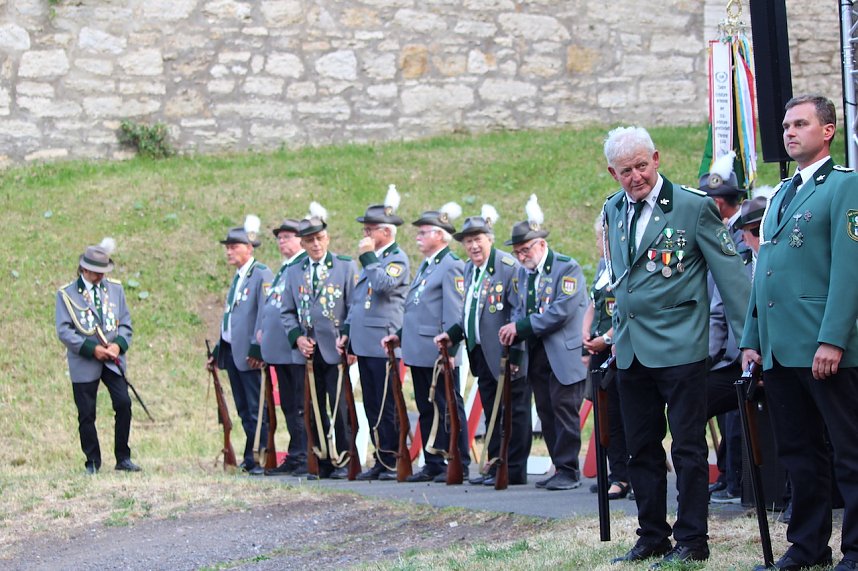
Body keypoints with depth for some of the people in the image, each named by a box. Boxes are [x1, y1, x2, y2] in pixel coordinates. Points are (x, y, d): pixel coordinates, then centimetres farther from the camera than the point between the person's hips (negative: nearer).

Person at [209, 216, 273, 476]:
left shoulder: (262, 274, -9)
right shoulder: (238, 277, 19)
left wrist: (257, 349, -21)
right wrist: (217, 351, 19)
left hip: (249, 353, -9)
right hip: (231, 351, 9)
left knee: (257, 410, -7)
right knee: (244, 410, 10)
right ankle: (251, 458, 14)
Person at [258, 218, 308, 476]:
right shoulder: (283, 269, 21)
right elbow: (269, 303, 25)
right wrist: (261, 329, 12)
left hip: (299, 349, -9)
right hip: (280, 350, 9)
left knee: (303, 407, -7)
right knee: (289, 406, 12)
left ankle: (307, 458, -4)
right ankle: (295, 457, 16)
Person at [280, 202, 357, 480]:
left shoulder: (346, 266, 1)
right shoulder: (294, 272, 13)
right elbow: (287, 312, 14)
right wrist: (297, 337, -2)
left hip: (335, 350, -4)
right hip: (308, 352, 4)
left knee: (339, 407, -5)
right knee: (314, 409, 5)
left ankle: (342, 461, 0)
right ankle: (323, 460, 11)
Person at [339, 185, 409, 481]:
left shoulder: (397, 259, -7)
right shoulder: (371, 260, 21)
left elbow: (384, 285, -26)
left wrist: (368, 257, -16)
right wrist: (346, 331, 19)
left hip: (383, 345, -9)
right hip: (363, 344, 9)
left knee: (386, 407, -7)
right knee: (372, 407, 10)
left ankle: (394, 464, -3)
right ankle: (380, 461, 14)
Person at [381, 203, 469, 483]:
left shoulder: (451, 266, -11)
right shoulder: (425, 266, 19)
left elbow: (453, 313, -17)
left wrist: (448, 350, -21)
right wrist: (400, 335, 14)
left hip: (437, 354, -10)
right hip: (418, 353, 10)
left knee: (449, 408, -4)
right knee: (426, 410, 13)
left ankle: (459, 465, 1)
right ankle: (432, 464, 18)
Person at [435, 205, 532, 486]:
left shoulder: (509, 266, -14)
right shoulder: (470, 269, 13)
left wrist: (514, 353, -20)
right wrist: (453, 334, 8)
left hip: (507, 357, -9)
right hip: (483, 356, 9)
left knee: (514, 412, -1)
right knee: (492, 413, 14)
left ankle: (514, 470, 3)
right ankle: (494, 467, 20)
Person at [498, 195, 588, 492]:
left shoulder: (567, 268, -10)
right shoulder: (524, 272, 14)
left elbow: (562, 311, -19)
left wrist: (522, 327, -19)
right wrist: (513, 328, -6)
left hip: (565, 355, -8)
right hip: (537, 356, 8)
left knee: (564, 410, -7)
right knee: (546, 413, 7)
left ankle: (568, 470, -2)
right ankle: (559, 468, 13)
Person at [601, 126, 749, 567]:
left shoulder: (693, 206, -8)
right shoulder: (613, 211, 10)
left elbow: (729, 273, -8)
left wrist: (748, 338, -10)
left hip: (678, 346, -6)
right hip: (631, 348, 6)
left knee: (688, 447, -1)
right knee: (641, 448, 11)